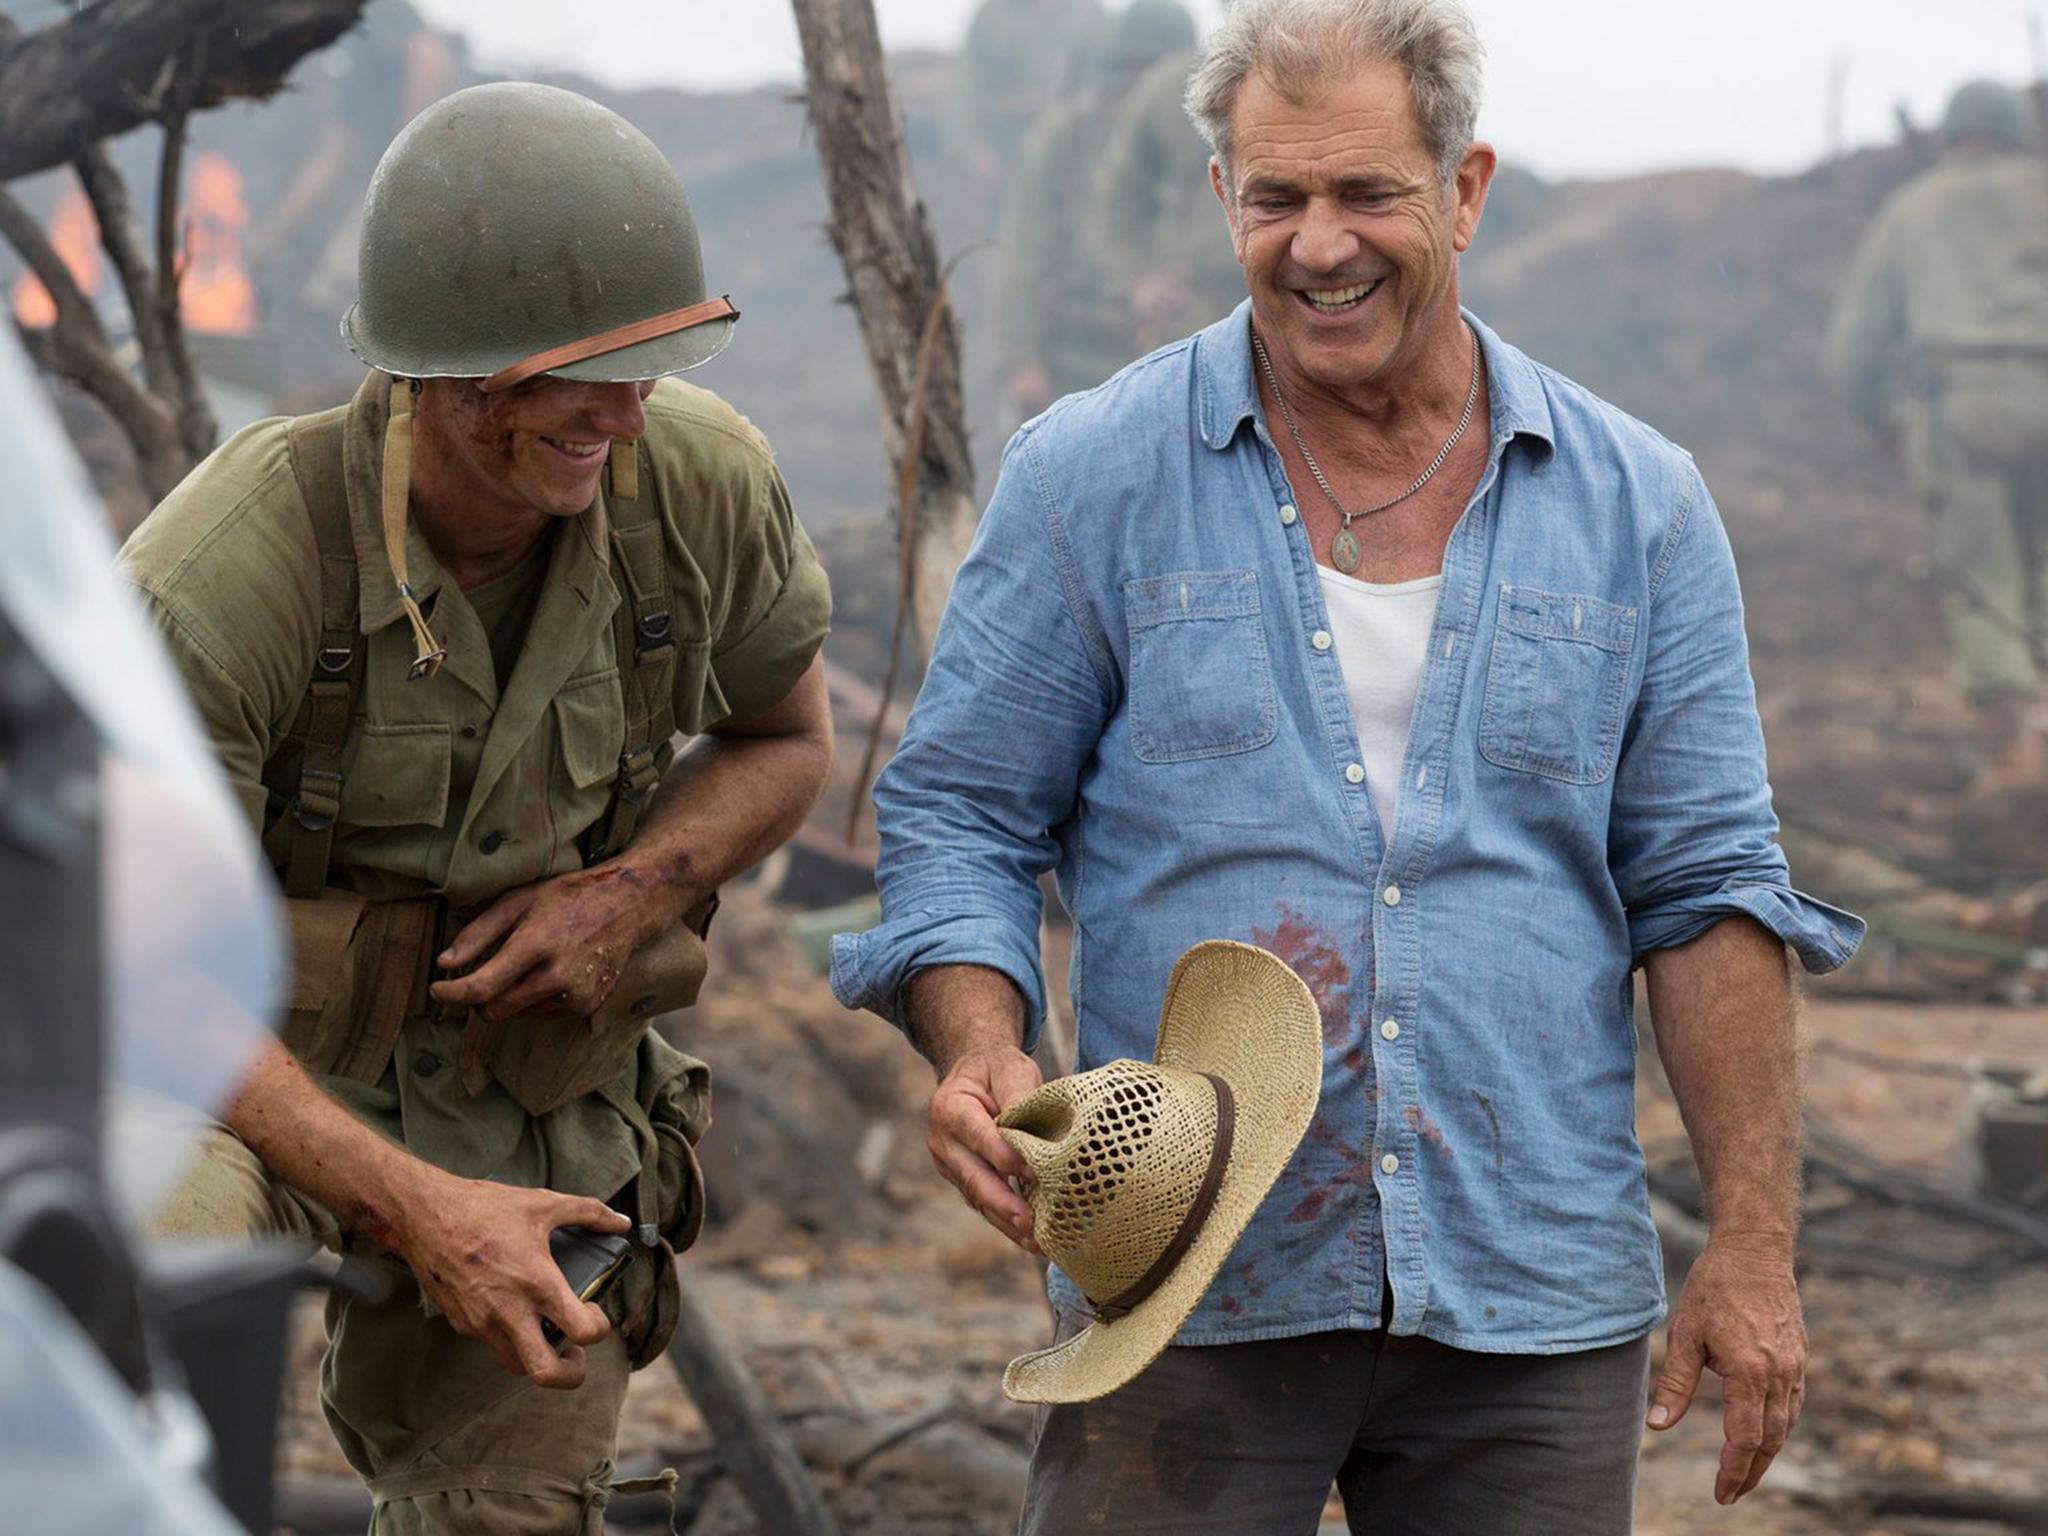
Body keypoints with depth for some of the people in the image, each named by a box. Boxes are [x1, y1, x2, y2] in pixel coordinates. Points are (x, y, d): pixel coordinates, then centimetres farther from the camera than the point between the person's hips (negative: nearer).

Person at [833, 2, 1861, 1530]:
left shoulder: (1637, 506, 6)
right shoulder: (1091, 481, 1)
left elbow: (1704, 884, 6)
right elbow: (957, 820, 3)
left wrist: (1754, 1243, 0)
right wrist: (981, 1058, -16)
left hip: (1537, 1304, 2)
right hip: (1190, 1298, -2)